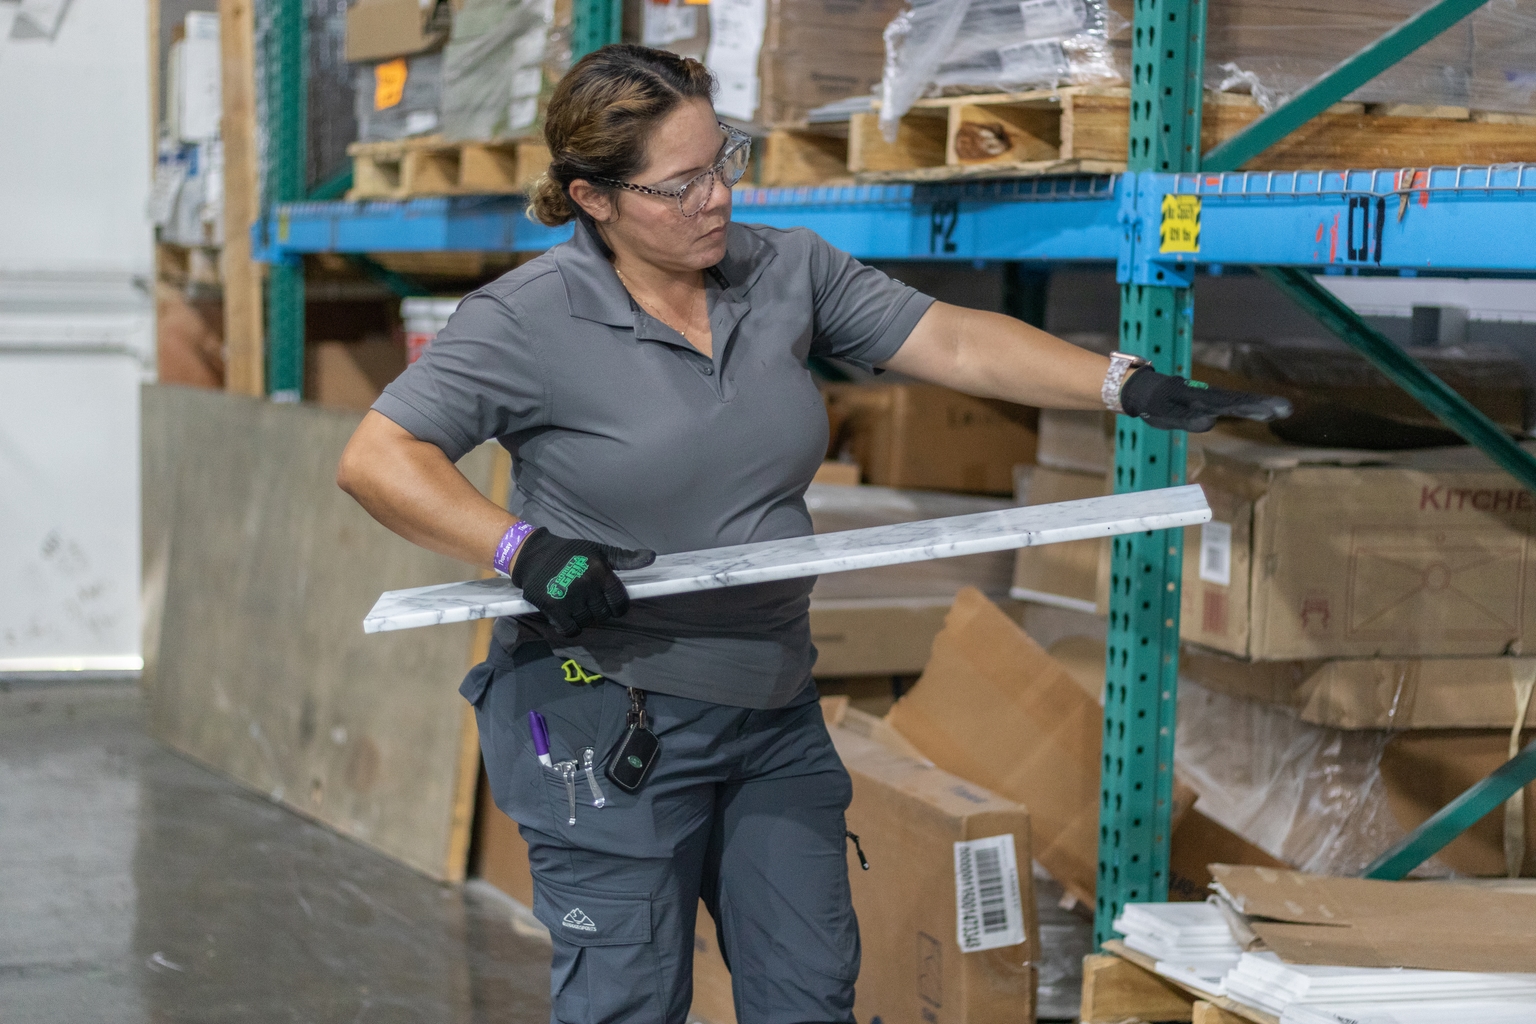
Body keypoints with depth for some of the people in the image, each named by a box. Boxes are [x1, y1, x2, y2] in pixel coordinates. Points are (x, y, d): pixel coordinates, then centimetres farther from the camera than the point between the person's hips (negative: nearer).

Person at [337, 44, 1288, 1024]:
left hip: (775, 708, 6)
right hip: (607, 720, -5)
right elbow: (377, 459, -13)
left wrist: (1131, 386, -7)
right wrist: (522, 547, -25)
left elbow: (951, 340, 3)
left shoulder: (789, 272, 5)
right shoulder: (531, 319, -11)